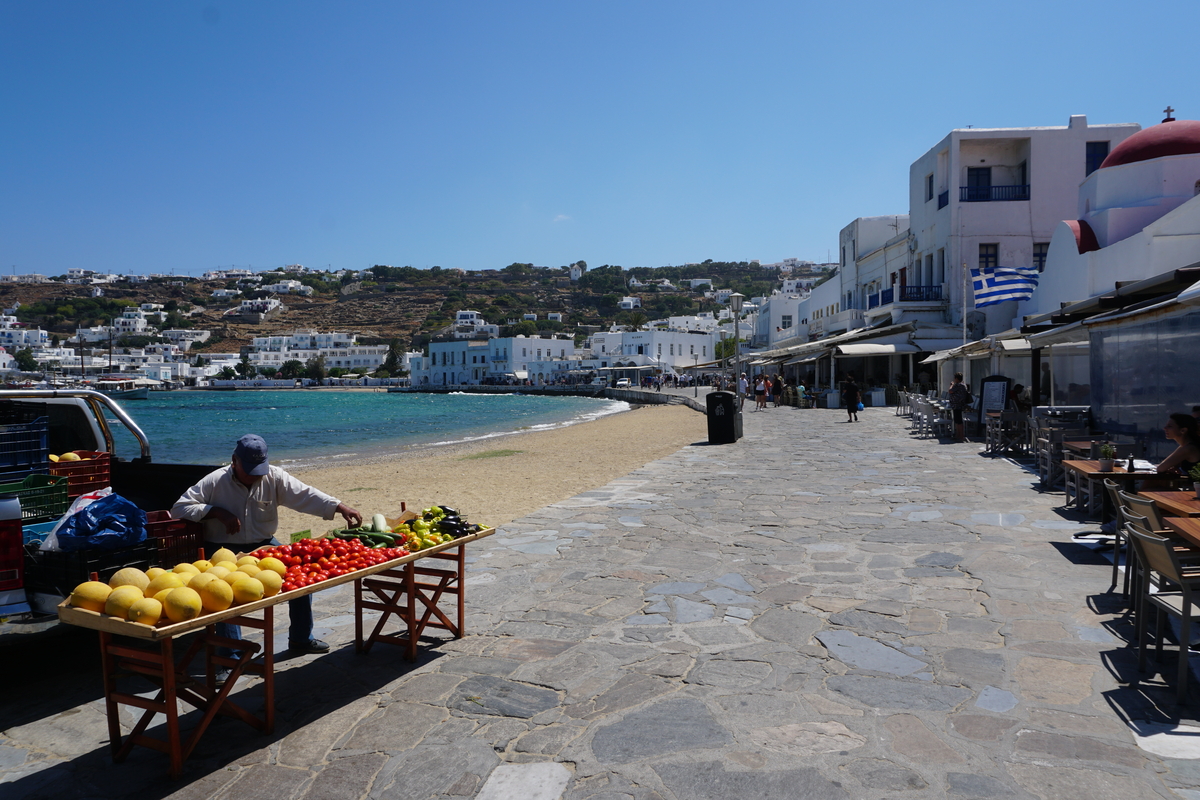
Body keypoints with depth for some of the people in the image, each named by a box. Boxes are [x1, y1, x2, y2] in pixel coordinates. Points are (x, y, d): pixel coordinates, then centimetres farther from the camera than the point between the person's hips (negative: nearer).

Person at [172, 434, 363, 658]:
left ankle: (301, 638, 6)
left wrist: (341, 508, -28)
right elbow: (179, 507, -8)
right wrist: (218, 512, -21)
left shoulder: (274, 477, -3)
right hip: (225, 550, -3)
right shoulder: (214, 482, -7)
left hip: (264, 546, 3)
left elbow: (306, 495, -13)